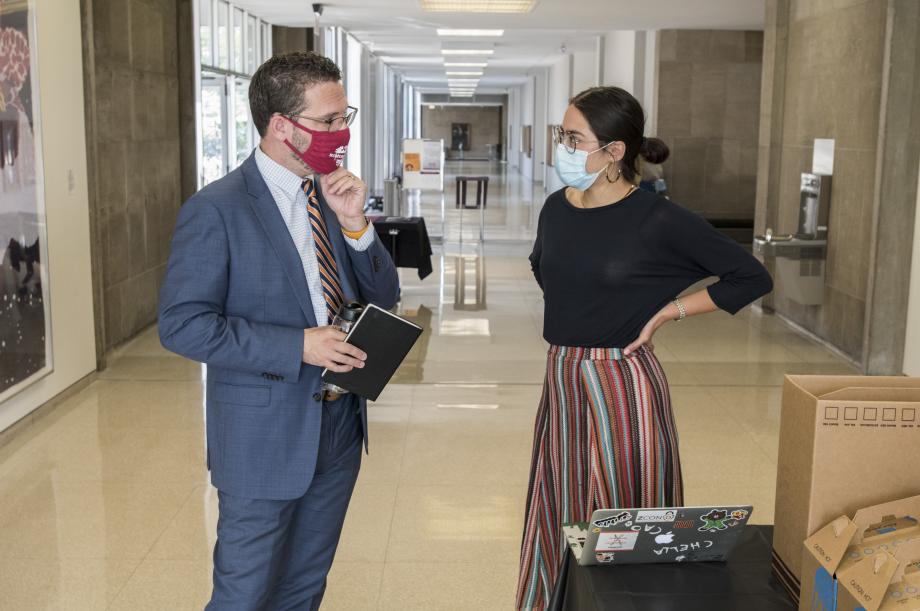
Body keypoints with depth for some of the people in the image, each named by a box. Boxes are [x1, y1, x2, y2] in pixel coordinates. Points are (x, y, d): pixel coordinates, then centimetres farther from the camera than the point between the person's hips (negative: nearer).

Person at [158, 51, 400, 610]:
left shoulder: (334, 197, 5)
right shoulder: (217, 210, -15)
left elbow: (384, 298, 5)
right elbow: (183, 324, -18)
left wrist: (355, 223, -12)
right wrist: (297, 346, -24)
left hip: (338, 428, 7)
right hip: (264, 436, -6)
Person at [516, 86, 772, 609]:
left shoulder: (660, 221, -13)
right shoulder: (557, 208, 3)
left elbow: (753, 278, -8)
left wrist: (663, 314, -9)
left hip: (622, 384, -5)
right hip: (562, 379, 5)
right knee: (558, 521, 14)